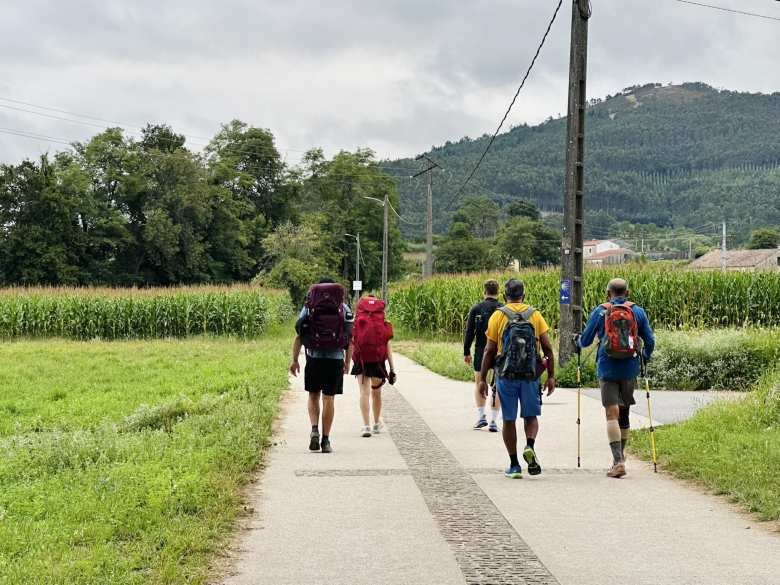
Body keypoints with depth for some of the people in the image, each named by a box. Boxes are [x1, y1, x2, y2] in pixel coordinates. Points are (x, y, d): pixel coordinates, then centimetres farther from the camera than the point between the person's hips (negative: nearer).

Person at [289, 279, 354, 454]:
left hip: (314, 357, 0)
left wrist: (294, 360, 4)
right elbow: (350, 338, 4)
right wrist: (347, 361, 11)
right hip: (336, 359, 0)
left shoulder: (308, 307, 5)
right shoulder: (344, 308, 7)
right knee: (329, 399, 5)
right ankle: (325, 440, 5)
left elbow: (299, 336, 0)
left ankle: (314, 429, -5)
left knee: (313, 396, 15)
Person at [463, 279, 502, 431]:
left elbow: (469, 332, -3)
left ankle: (481, 416, 8)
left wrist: (466, 352, 4)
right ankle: (493, 421, 3)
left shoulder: (476, 309, -2)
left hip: (481, 350, 0)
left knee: (479, 383, 17)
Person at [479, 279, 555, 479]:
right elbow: (548, 348, 1)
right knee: (531, 416, 15)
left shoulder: (498, 316, -1)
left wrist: (482, 379, 2)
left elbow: (489, 350, -3)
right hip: (530, 376, 1)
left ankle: (514, 465, 9)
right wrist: (551, 376, 6)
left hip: (506, 376, -1)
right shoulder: (535, 315, 4)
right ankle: (530, 447, -12)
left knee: (509, 420, 8)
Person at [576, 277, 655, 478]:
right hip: (630, 369, 2)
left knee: (612, 414, -5)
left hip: (607, 369, -2)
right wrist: (645, 356, 28)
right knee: (624, 411, 17)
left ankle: (618, 461, -15)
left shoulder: (600, 311, 0)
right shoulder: (638, 311, 5)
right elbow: (650, 341, 8)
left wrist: (577, 343, 29)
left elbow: (586, 339, 6)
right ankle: (620, 453, 29)